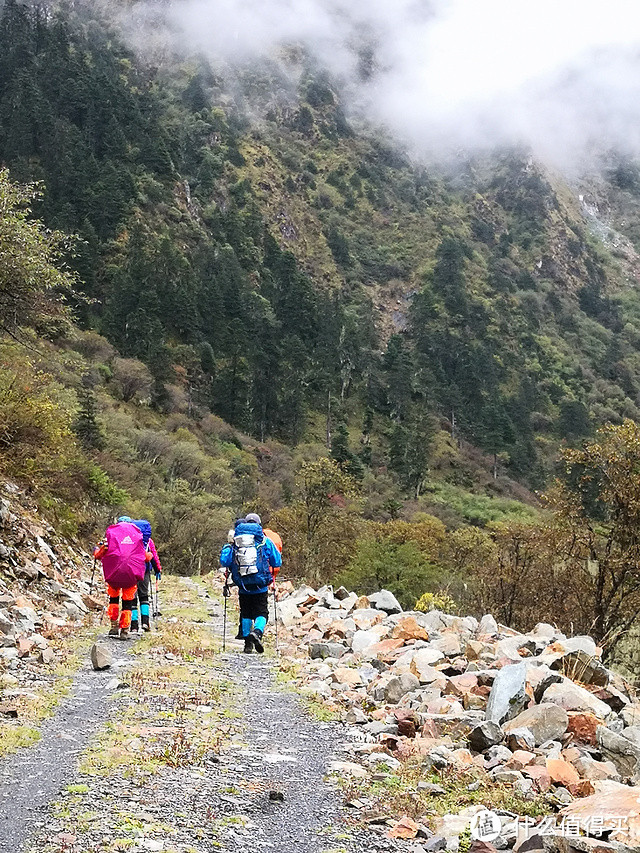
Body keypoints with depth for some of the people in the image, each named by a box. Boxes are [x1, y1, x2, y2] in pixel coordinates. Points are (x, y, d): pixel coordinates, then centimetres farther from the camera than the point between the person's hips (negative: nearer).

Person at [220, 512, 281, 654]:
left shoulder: (235, 542, 5)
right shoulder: (265, 541, 2)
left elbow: (224, 561, -1)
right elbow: (277, 562, 4)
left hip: (243, 587, 2)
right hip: (261, 587, -2)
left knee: (246, 614, 17)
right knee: (261, 613, 6)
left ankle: (247, 643, 15)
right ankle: (257, 632, -23)